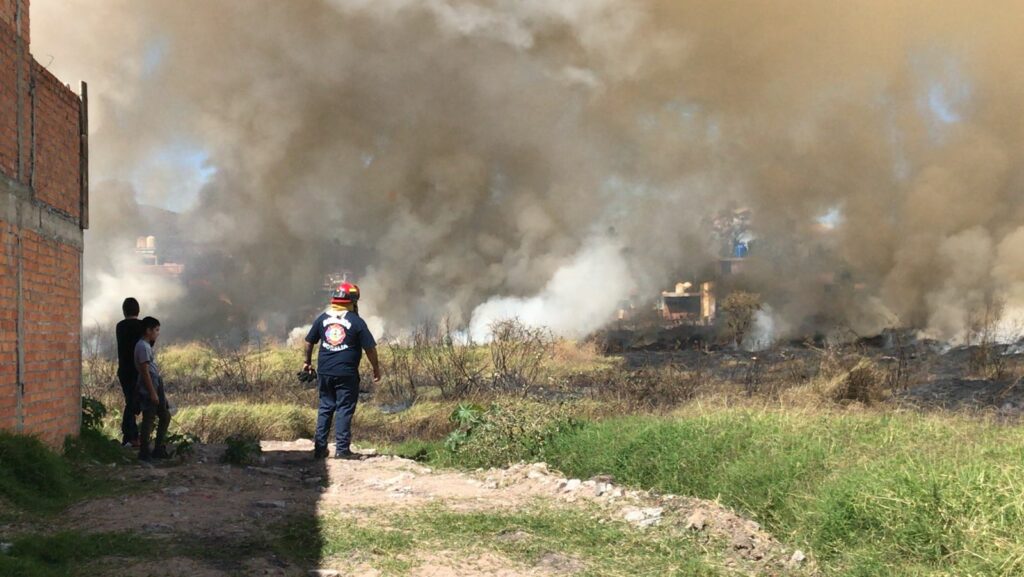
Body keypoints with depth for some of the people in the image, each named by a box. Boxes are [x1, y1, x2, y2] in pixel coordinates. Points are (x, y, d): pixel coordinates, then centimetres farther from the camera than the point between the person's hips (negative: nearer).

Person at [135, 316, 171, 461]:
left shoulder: (147, 346, 15)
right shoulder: (143, 347, -15)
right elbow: (145, 371, -19)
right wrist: (153, 393, -19)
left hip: (156, 386, 10)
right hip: (149, 389, -10)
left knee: (165, 416, 13)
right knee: (149, 419, -3)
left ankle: (158, 449, 18)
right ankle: (144, 452, 6)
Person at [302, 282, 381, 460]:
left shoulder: (322, 318, 7)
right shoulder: (356, 321, -6)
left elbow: (309, 342, 14)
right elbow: (370, 348, -4)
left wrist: (308, 362, 28)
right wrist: (376, 368, 7)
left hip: (324, 372, 4)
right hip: (346, 373, -4)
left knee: (325, 408, 13)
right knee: (344, 409, 1)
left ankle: (320, 448, 15)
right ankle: (342, 449, -1)